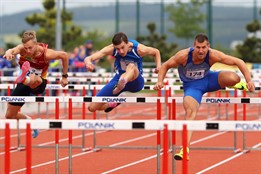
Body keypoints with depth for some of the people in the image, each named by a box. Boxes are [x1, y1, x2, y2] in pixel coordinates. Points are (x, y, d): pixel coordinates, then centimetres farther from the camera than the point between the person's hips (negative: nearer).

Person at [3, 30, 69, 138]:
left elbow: (64, 55, -5)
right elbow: (13, 50, -42)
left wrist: (65, 76, 2)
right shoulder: (22, 48, -18)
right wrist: (9, 53, -67)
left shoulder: (45, 53, -22)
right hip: (24, 84, 4)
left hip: (39, 84, -4)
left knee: (33, 79, -43)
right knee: (9, 116, 10)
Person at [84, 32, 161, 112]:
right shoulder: (111, 49, -18)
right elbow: (88, 59, -26)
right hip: (118, 78, 3)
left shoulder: (139, 49, -19)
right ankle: (113, 104, 28)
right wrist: (88, 62, -51)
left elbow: (156, 52, 2)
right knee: (92, 107, -3)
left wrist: (158, 66, -16)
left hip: (136, 81, -3)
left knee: (132, 67, -41)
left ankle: (121, 85, -74)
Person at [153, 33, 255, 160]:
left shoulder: (213, 55, -26)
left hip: (207, 79, 1)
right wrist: (160, 82, -26)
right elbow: (165, 66, -12)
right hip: (192, 86, -1)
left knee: (233, 78, -26)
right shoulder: (184, 55, -28)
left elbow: (238, 62, -20)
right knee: (190, 112, -24)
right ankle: (185, 149, -23)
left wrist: (249, 81, -26)